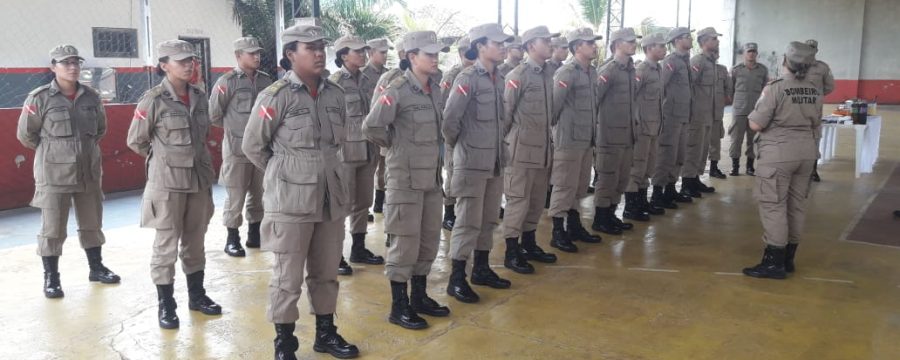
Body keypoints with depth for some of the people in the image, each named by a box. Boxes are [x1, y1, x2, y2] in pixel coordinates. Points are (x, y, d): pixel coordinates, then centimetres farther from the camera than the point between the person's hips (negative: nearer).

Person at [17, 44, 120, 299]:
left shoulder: (92, 97, 4)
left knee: (92, 223, 16)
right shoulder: (39, 98, -9)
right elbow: (25, 134, 1)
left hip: (89, 172, 4)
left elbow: (100, 129, 20)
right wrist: (53, 152, 6)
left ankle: (96, 268, 30)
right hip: (54, 174, -4)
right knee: (52, 228, 3)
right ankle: (51, 278, 15)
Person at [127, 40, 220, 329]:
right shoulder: (153, 100, -10)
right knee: (167, 245, 4)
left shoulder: (200, 97, 5)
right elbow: (136, 141, -1)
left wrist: (195, 158, 14)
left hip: (200, 179, 5)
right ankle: (166, 305, 16)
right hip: (168, 182, -5)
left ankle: (197, 295, 29)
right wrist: (166, 159, 7)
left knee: (195, 241, 16)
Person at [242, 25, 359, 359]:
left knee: (326, 272, 16)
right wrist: (286, 173, 6)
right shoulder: (276, 96, -10)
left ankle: (325, 333, 32)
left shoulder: (336, 93, 4)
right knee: (287, 276, 5)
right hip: (291, 199, -5)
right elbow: (252, 146, -2)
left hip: (332, 195, 5)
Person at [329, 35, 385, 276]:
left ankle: (359, 249, 26)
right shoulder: (335, 82, -9)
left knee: (363, 202, 13)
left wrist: (375, 147, 11)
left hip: (368, 151, 6)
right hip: (345, 151, -6)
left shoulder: (368, 81, 10)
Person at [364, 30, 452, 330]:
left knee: (429, 238, 14)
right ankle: (399, 307, 12)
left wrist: (432, 150, 12)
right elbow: (372, 126, -20)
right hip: (406, 177, -7)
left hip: (432, 176, 7)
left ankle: (419, 297, 28)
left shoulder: (435, 90, 8)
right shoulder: (398, 90, -15)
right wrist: (395, 145, -6)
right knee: (405, 241, 0)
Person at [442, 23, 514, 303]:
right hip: (472, 162, -7)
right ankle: (457, 279, 7)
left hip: (495, 161, 7)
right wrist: (456, 145, -5)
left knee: (489, 219, 15)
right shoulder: (467, 78, -14)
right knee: (468, 221, -2)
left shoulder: (499, 79, 10)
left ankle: (481, 269, 29)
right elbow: (449, 119, -18)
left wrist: (498, 148, 12)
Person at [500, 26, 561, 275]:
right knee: (518, 201, -1)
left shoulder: (548, 75, 11)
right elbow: (504, 112, -10)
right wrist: (504, 142, -3)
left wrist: (549, 142, 16)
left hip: (543, 149, 7)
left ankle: (529, 244, 28)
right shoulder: (518, 75, -12)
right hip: (522, 150, -7)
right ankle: (511, 253, 8)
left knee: (537, 201, 14)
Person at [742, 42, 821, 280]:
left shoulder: (775, 88, -17)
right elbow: (816, 125, 17)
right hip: (806, 152, 7)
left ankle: (774, 263, -3)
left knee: (773, 206, -3)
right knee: (796, 205, 12)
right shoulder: (815, 91, 5)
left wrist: (762, 101, 2)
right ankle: (788, 259, 21)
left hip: (778, 154, -7)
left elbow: (756, 125, -15)